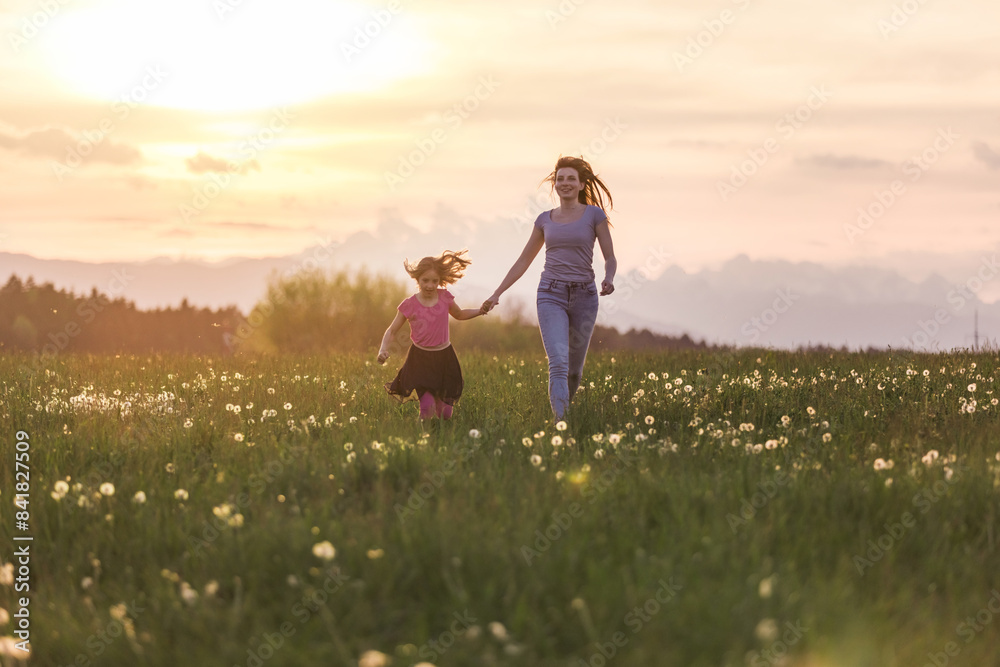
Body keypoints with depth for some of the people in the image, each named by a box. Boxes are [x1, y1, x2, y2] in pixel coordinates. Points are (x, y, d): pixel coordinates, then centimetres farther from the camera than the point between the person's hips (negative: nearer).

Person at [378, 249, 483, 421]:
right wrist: (383, 350, -19)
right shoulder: (410, 305, -8)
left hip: (444, 356, 3)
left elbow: (459, 314, 22)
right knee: (427, 406, -19)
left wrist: (480, 311, 6)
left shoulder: (444, 298, 0)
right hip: (421, 358, -3)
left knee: (445, 411, 6)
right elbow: (392, 331, -1)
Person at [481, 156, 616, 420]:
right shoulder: (545, 219, 10)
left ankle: (562, 408, 40)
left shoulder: (594, 214, 3)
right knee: (558, 362, -20)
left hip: (584, 297, 0)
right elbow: (523, 261, 16)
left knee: (574, 369, 12)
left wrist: (609, 279, -22)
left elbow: (610, 258, 1)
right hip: (551, 296, 0)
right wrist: (497, 294, 10)